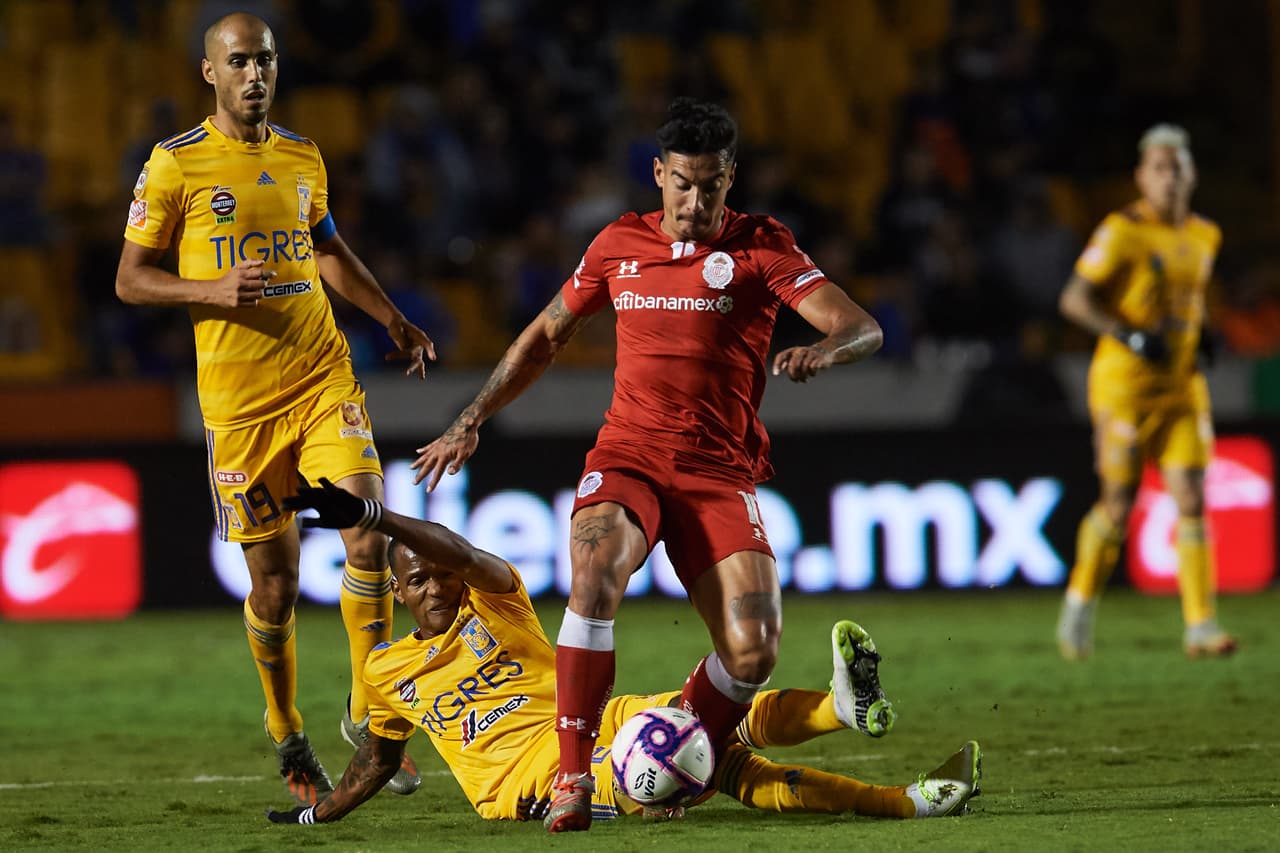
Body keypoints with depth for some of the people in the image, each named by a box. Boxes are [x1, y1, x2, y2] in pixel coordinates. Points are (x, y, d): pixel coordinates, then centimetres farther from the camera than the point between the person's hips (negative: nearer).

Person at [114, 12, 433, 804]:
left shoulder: (302, 157, 11)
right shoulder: (175, 165, -3)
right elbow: (131, 278, 0)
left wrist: (394, 321, 23)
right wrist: (214, 291, -16)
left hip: (325, 380, 3)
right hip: (238, 401, -3)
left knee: (369, 537, -15)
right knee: (275, 582, 1)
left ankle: (368, 710, 0)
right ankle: (288, 735, 22)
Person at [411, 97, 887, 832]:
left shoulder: (761, 247, 0)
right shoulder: (619, 245, 9)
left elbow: (863, 329, -10)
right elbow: (547, 335, 22)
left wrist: (819, 352, -33)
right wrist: (471, 422, 17)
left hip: (720, 473, -1)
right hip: (627, 458, 1)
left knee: (754, 650, -18)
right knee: (595, 570, -32)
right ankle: (573, 776, -26)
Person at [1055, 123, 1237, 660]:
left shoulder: (1204, 237, 11)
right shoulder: (1123, 232, -9)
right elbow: (1074, 299, -12)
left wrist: (1198, 334, 9)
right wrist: (1131, 337, -23)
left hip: (1183, 384, 5)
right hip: (1125, 380, -5)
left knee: (1192, 503, -5)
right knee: (1119, 505, -4)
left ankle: (1200, 626, -7)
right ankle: (1081, 602, 19)